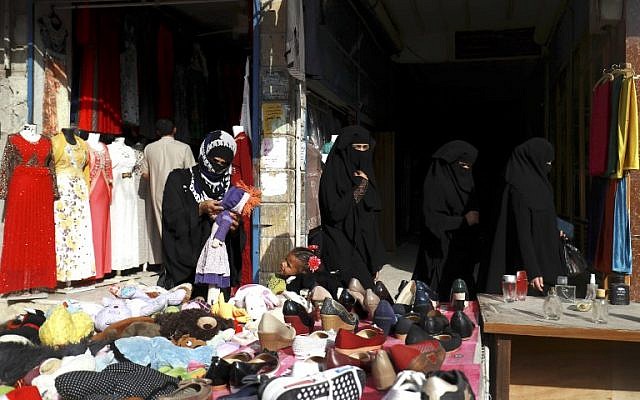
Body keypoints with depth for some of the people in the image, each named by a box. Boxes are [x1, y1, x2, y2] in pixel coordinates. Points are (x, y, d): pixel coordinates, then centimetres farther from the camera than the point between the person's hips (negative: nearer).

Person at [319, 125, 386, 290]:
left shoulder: (365, 175, 14)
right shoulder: (332, 173, -7)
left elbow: (373, 215, 15)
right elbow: (334, 211, -16)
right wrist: (357, 190, -12)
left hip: (364, 245, 6)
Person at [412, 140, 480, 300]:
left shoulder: (466, 183, 14)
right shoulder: (436, 184, -8)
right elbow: (432, 219, -15)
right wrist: (463, 221, -16)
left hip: (463, 250, 7)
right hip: (440, 253, -7)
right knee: (442, 293, -7)